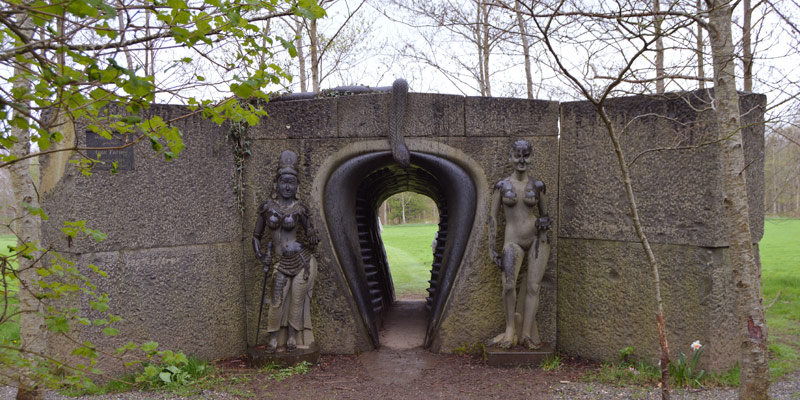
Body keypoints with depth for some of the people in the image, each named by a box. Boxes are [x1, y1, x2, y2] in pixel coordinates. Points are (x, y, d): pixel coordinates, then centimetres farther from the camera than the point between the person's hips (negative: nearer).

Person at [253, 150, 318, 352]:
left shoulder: (299, 208, 1)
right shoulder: (267, 207, 3)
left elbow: (308, 228, 12)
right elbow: (256, 235, 9)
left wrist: (312, 237, -11)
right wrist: (261, 255, -5)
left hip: (302, 260, 0)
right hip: (282, 263, 0)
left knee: (297, 300, 4)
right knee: (277, 302, -2)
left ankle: (292, 338, 20)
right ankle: (273, 339, 16)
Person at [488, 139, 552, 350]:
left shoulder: (537, 186, 6)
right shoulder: (501, 186, 2)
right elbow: (493, 217, 4)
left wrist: (545, 223, -5)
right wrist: (491, 248, -1)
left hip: (537, 239, 2)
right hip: (514, 241, -1)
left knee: (533, 286, -4)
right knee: (509, 286, -19)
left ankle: (526, 334, -1)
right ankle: (510, 330, -3)